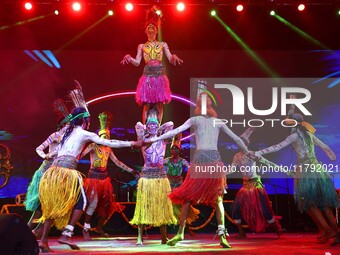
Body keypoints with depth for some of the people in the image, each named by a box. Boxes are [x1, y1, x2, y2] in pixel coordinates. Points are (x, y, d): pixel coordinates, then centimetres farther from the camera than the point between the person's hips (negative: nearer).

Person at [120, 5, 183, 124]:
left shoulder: (163, 44, 13)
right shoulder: (142, 46, 14)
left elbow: (172, 60, 6)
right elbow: (137, 62, 5)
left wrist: (174, 57, -17)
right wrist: (129, 58, -14)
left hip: (160, 76, 1)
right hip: (147, 76, 0)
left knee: (160, 106, -2)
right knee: (146, 105, -5)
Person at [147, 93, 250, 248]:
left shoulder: (195, 120, 7)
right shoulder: (218, 122, 14)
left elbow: (175, 131, -4)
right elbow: (237, 139, 15)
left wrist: (155, 139, -3)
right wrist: (248, 153, 28)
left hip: (199, 159, -2)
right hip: (215, 159, 2)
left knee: (187, 196, 6)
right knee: (217, 197, 8)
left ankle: (181, 232, 3)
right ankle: (221, 231, -9)